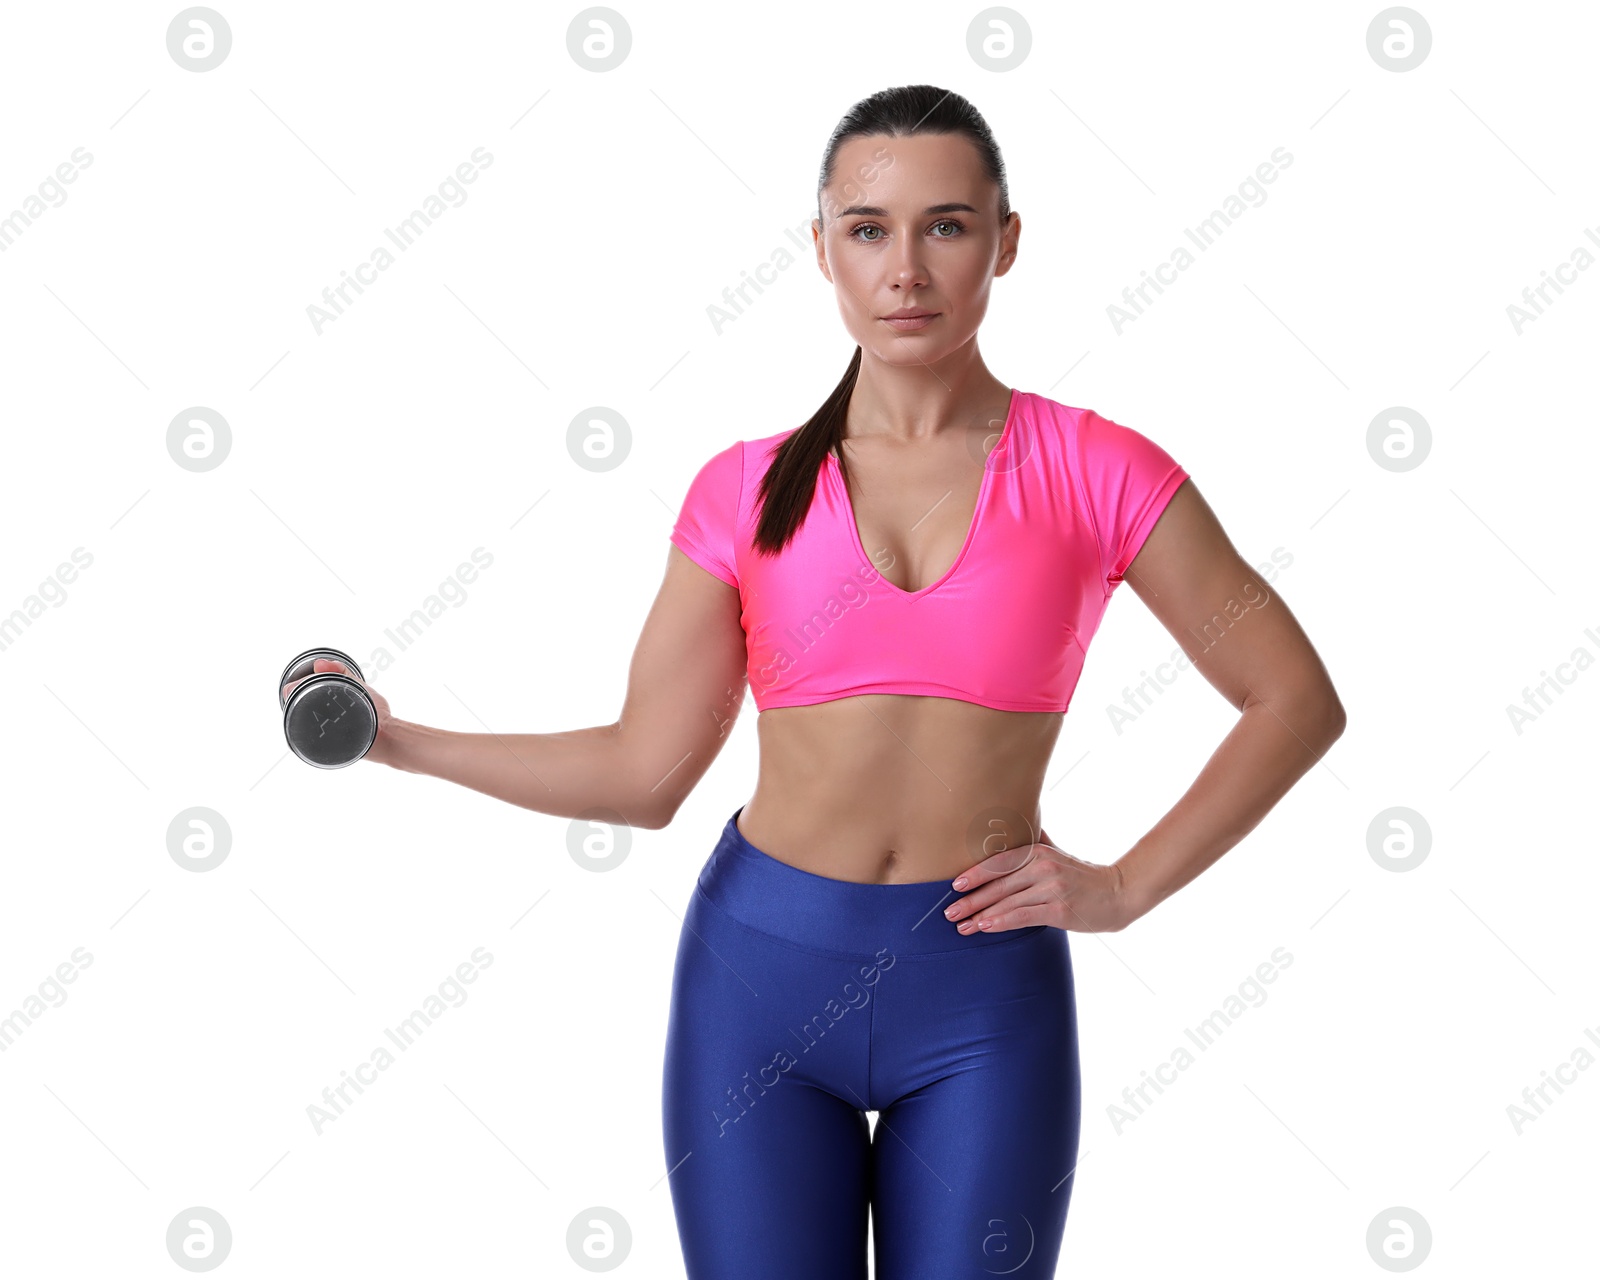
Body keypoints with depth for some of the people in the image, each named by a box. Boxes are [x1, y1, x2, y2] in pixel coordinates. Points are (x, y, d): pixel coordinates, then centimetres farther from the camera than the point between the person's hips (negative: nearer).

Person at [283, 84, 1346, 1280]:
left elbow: (1296, 699, 1)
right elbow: (646, 771, 3)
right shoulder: (750, 491, 2)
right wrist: (397, 740, -1)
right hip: (762, 966, 1)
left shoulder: (1093, 471, -3)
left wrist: (1124, 889, -4)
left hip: (985, 996, -1)